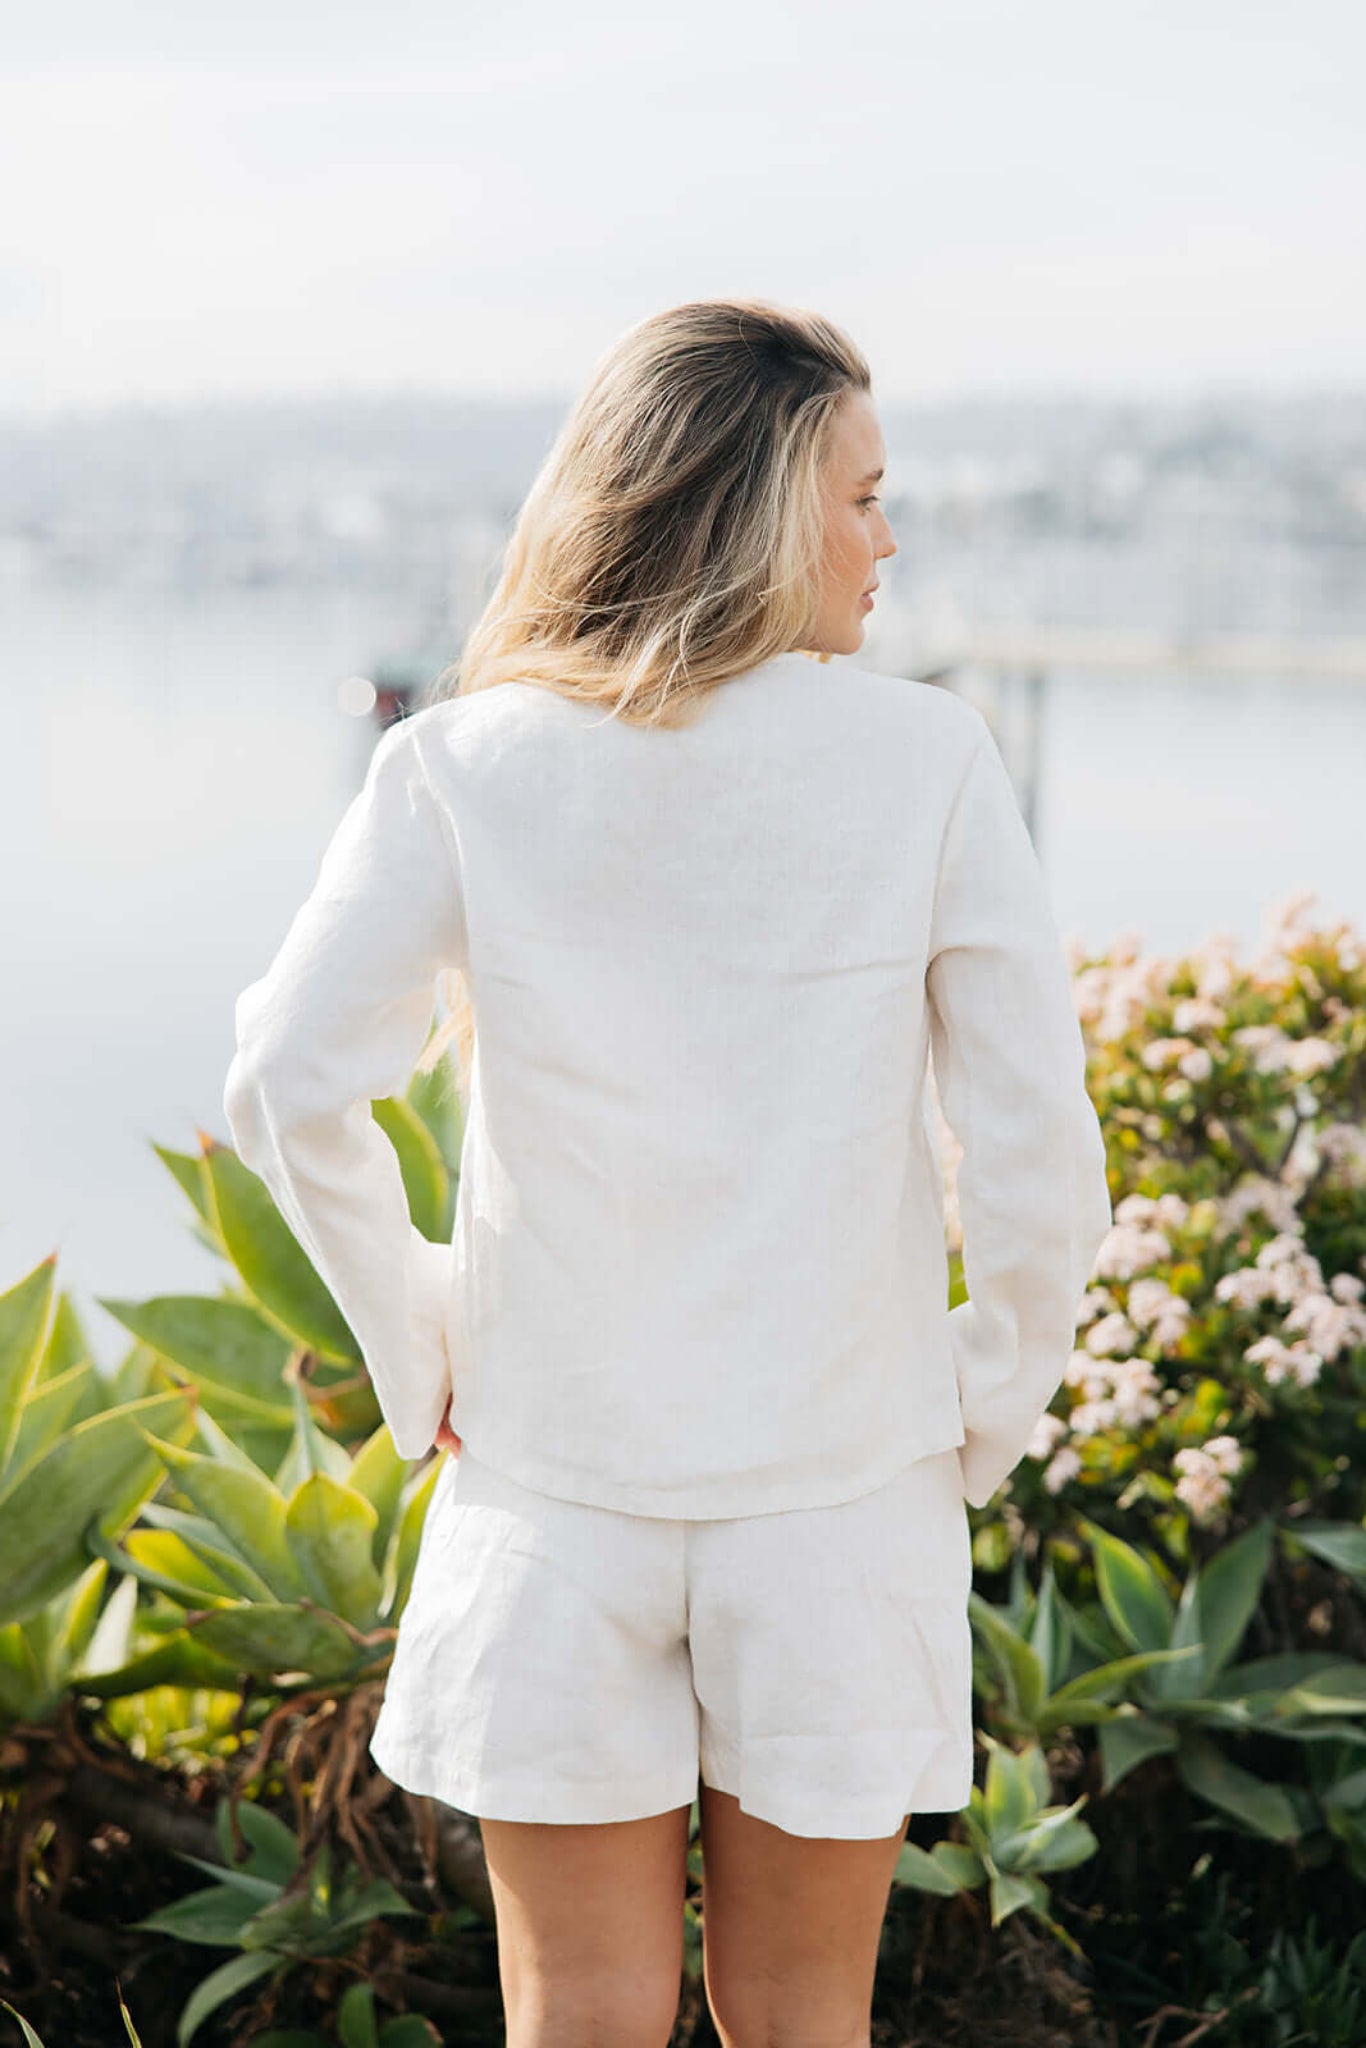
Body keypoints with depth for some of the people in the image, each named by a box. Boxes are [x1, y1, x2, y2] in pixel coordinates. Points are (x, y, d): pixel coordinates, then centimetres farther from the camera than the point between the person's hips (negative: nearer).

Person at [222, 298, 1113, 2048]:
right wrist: (989, 1414, 6)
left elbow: (288, 1087, -10)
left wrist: (420, 1360, 3)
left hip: (552, 1484, 1)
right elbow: (1036, 1145, -8)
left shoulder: (464, 766, -5)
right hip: (844, 1491, 0)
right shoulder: (921, 758, -8)